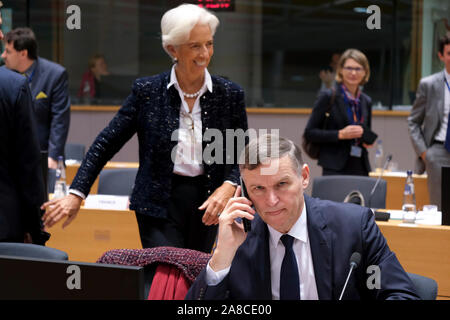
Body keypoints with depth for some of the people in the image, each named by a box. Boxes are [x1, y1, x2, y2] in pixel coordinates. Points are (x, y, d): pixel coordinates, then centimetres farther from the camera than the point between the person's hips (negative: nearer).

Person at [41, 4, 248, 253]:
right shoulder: (147, 91, -4)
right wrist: (76, 193, -8)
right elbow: (107, 143, 0)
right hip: (158, 204, -2)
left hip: (206, 204, 2)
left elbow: (243, 156, 6)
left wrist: (228, 186, -14)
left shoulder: (230, 94, 0)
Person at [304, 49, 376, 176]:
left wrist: (368, 140, 3)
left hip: (361, 169, 5)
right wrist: (340, 134, -14)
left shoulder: (366, 101, 13)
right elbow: (309, 132, -5)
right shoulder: (328, 97, -2)